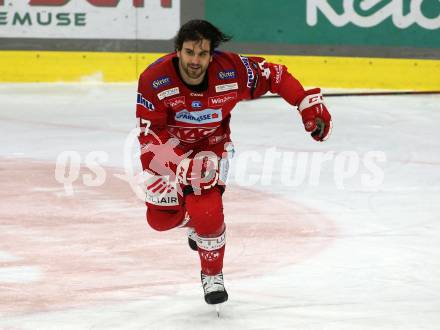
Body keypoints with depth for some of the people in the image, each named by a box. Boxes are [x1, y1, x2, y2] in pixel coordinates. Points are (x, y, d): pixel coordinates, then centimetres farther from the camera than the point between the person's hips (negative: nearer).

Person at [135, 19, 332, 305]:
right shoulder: (154, 80, -31)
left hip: (211, 145, -1)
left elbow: (275, 76, -10)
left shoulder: (232, 71, -27)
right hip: (166, 148, 1)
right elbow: (149, 134, -28)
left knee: (207, 211, -19)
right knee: (161, 217, -3)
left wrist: (310, 105, -14)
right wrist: (185, 164, -39)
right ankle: (193, 220, 35)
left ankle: (213, 274, 8)